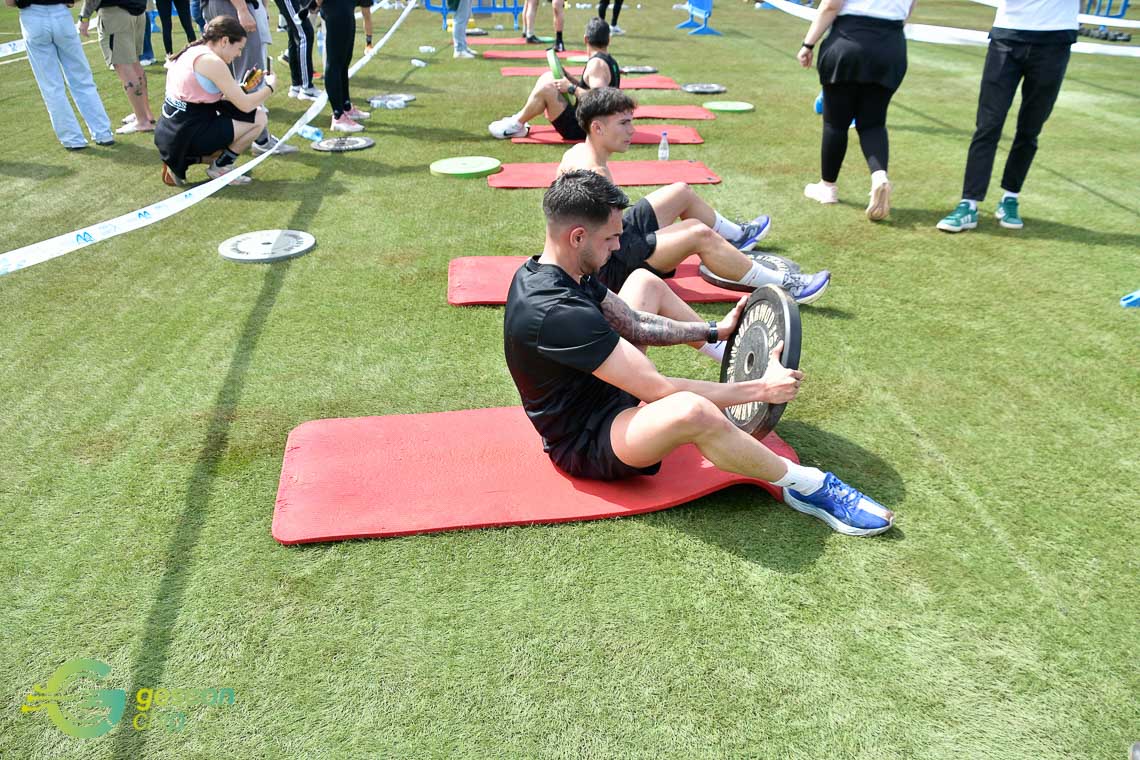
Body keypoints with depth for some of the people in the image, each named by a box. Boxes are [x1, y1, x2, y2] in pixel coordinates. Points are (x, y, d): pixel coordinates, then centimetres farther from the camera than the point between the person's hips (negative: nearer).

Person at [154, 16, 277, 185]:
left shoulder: (190, 53, 13)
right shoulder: (211, 61, -15)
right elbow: (245, 105, -13)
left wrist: (241, 88, 19)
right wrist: (270, 87, 4)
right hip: (187, 137, -9)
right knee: (259, 118, -5)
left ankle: (182, 161, 16)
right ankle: (220, 167, 5)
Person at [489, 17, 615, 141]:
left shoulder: (597, 63, -18)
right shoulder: (610, 61, 12)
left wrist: (571, 88, -25)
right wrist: (566, 76, 13)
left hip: (580, 129, -10)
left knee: (546, 88, -21)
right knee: (548, 77, 13)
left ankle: (516, 125, -5)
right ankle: (519, 120, 12)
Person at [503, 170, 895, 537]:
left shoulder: (545, 270, -4)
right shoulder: (559, 313, -34)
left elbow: (634, 324, 9)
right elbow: (659, 391, -30)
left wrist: (714, 330, 8)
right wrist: (761, 390, -22)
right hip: (585, 445, -10)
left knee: (644, 282, 16)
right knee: (691, 410, -41)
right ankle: (808, 487, -15)